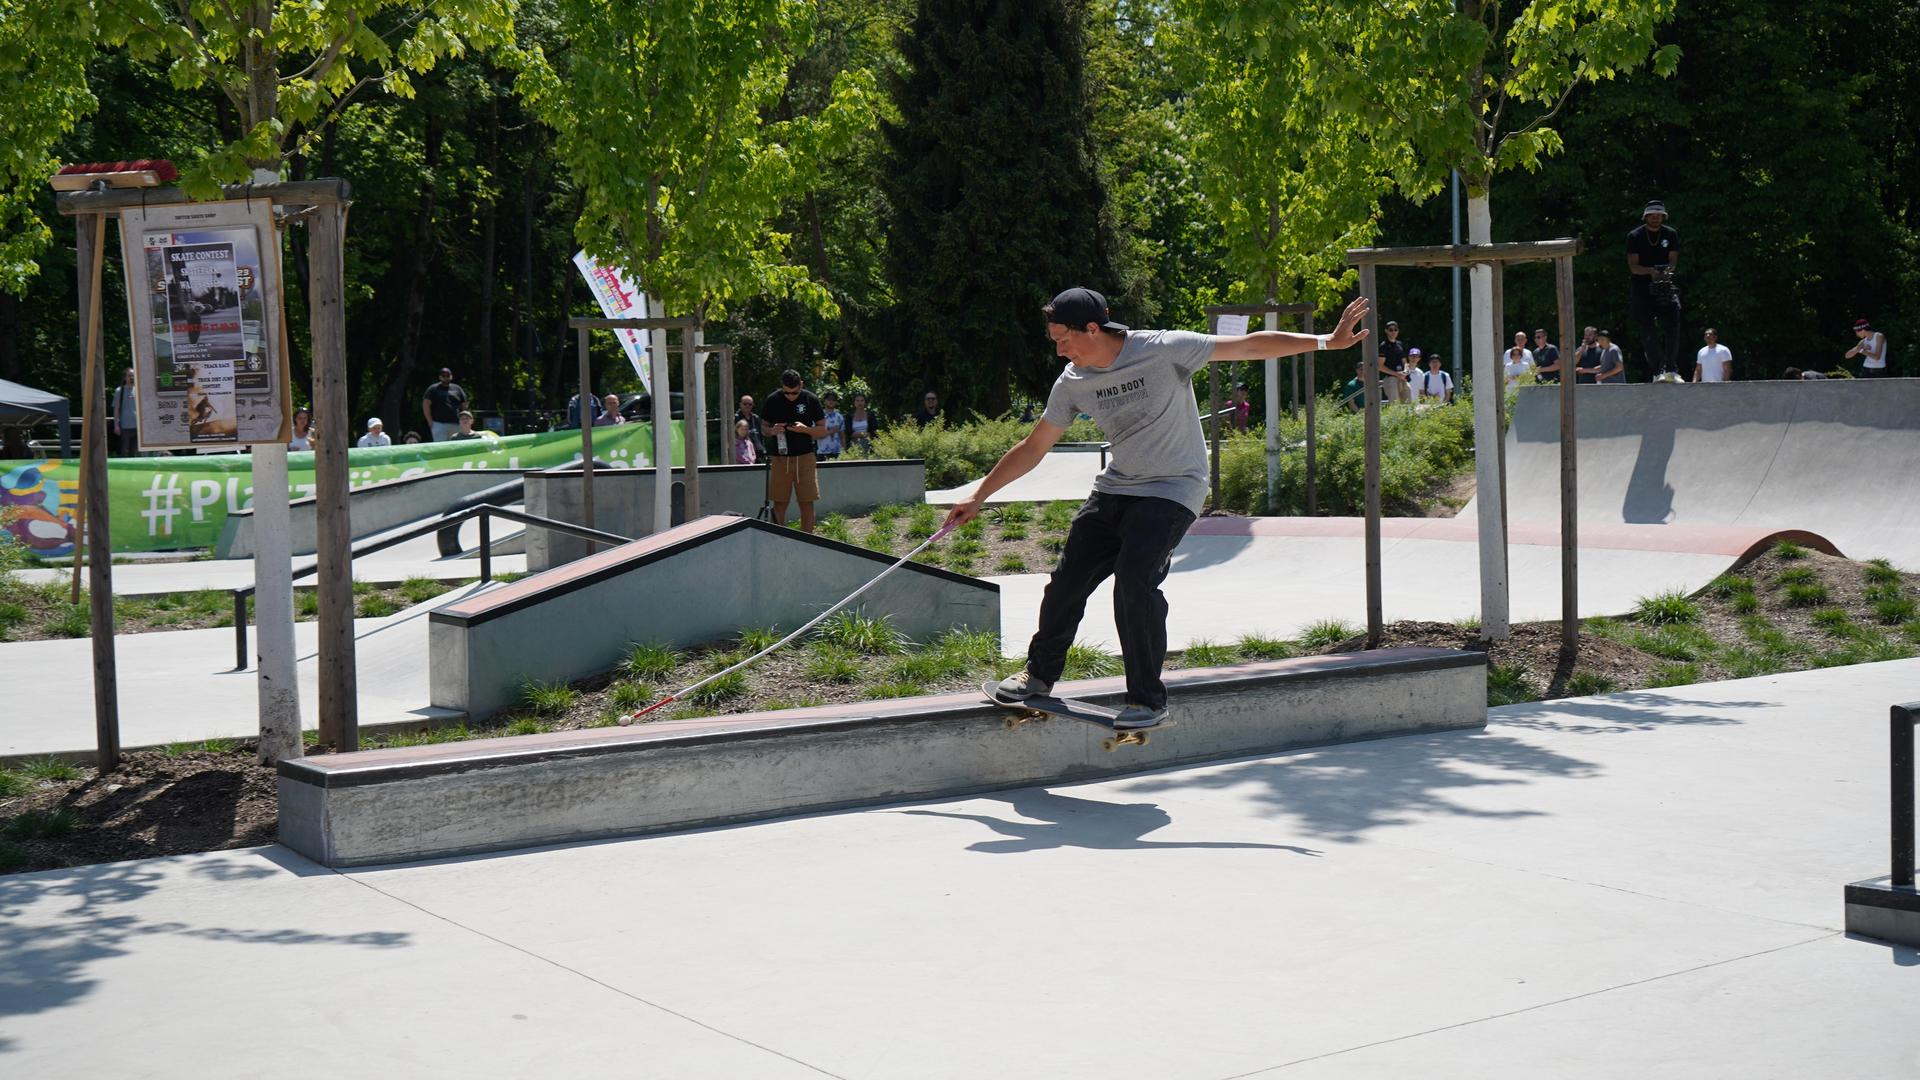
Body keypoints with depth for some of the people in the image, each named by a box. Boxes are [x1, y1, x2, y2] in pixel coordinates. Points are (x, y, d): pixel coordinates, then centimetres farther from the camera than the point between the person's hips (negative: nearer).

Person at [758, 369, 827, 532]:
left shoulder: (810, 400, -1)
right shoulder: (772, 400, 1)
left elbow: (823, 430, 2)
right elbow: (763, 428, 9)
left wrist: (804, 429, -17)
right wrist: (772, 431, -15)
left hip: (804, 457, -1)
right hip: (779, 458, 1)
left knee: (807, 503, -2)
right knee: (779, 503, 2)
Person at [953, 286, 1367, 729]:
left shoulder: (1163, 351, -17)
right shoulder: (1072, 382, -2)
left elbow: (1249, 346, -14)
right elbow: (1032, 448, 8)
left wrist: (1325, 342, -18)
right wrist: (978, 497, 9)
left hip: (1174, 489, -5)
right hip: (1115, 488, 5)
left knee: (1134, 581, -21)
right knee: (1068, 579, 1)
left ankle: (1149, 700, -8)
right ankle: (1040, 673, 25)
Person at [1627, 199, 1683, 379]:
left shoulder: (1670, 234, 6)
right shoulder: (1634, 236, -1)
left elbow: (1673, 260, 0)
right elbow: (1633, 266, -7)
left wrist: (1667, 271, -23)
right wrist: (1651, 271, -26)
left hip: (1665, 284, 2)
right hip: (1641, 286, -2)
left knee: (1673, 321, -14)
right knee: (1648, 330, -10)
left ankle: (1671, 368, -7)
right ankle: (1657, 371, -9)